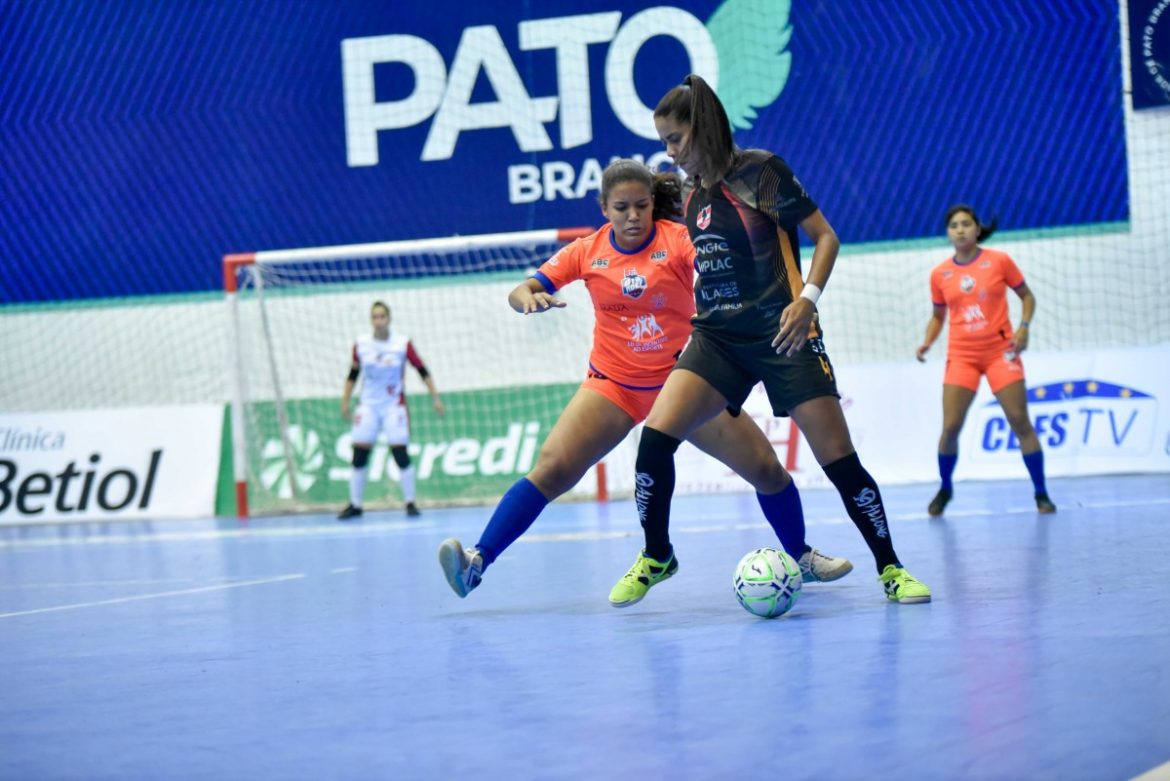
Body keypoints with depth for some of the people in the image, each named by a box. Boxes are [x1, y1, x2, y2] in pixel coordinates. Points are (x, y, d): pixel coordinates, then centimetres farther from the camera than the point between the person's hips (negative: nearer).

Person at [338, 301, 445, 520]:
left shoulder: (402, 344, -8)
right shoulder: (361, 344, -2)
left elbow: (422, 370, -1)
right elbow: (353, 374, 11)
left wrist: (435, 397, -4)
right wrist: (345, 400, 11)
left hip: (394, 406, -2)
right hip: (369, 405, 2)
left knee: (401, 454, -9)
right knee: (359, 456, 0)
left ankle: (410, 502, 3)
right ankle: (355, 505, 10)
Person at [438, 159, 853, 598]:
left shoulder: (678, 239, -11)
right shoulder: (587, 252, -3)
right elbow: (520, 292, -2)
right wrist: (530, 298, -27)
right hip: (613, 384, 0)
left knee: (765, 467, -4)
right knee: (550, 471, -17)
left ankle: (801, 557, 20)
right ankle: (477, 561, -17)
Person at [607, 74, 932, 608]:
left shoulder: (762, 170, -7)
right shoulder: (692, 195, 10)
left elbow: (825, 236, -5)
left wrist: (807, 299, -17)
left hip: (781, 336, -5)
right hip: (717, 338, 5)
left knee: (838, 459, -8)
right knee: (655, 437, -14)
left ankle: (890, 567, 9)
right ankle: (656, 557, 5)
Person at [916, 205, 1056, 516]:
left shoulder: (999, 261, -2)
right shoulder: (940, 274, 4)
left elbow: (1027, 296, 7)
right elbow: (937, 315, 15)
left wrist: (1024, 327, -9)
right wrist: (927, 342, -2)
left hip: (1000, 350, -1)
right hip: (961, 355, 1)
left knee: (1020, 421, -6)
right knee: (950, 426, -5)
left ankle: (1041, 493, 4)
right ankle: (944, 489, 17)